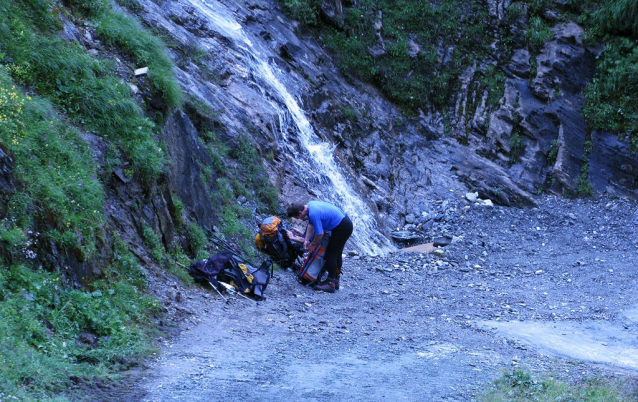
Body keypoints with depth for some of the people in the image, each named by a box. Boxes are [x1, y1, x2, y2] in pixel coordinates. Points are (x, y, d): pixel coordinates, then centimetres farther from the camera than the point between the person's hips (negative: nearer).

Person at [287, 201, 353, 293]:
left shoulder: (313, 214, -26)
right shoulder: (309, 205, 4)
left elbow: (320, 234, -20)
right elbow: (311, 225, 14)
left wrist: (313, 244, -2)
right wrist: (306, 240, 9)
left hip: (342, 228, -10)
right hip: (346, 224, 10)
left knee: (330, 254, -6)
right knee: (336, 254, 17)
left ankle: (331, 284, -3)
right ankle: (335, 280, 26)